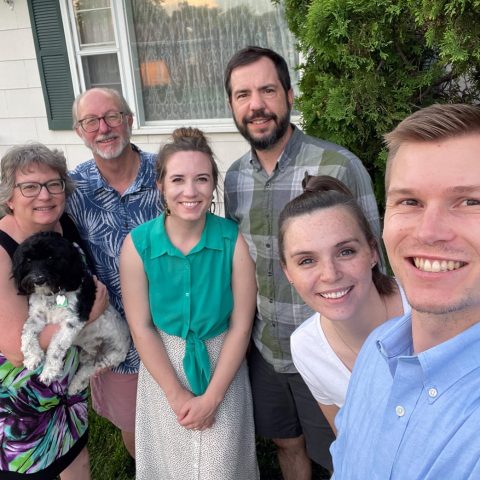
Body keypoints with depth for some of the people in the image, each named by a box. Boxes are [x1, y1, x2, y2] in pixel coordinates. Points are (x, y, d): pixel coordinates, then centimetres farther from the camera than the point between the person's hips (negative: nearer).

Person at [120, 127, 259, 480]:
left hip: (222, 369, -1)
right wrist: (176, 394, -9)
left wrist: (211, 396, -11)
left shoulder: (234, 240, -17)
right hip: (164, 370, 1)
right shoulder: (138, 244, -15)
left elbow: (241, 324, -12)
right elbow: (141, 328, -9)